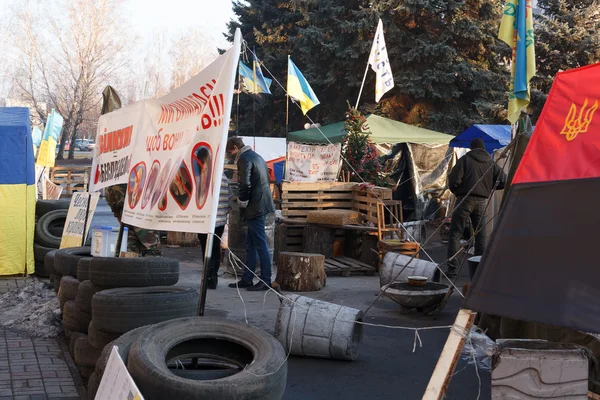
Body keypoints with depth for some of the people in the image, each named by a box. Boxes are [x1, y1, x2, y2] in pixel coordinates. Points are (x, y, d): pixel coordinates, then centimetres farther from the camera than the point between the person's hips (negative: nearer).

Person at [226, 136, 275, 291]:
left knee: (260, 245, -5)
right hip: (262, 203, 10)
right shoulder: (256, 156, 19)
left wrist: (242, 203, -7)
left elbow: (245, 185, -21)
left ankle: (265, 281, -1)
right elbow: (266, 179, 23)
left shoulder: (244, 159, -12)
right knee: (250, 245, 14)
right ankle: (247, 279, 19)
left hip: (255, 208, -10)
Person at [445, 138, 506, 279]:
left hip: (465, 200, -4)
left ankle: (452, 269, -9)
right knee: (480, 236, 13)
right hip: (482, 202, 4)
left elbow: (453, 179, -12)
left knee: (455, 234, -1)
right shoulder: (491, 163, 8)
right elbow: (503, 181, 5)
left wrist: (456, 191, 8)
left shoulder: (465, 159, -3)